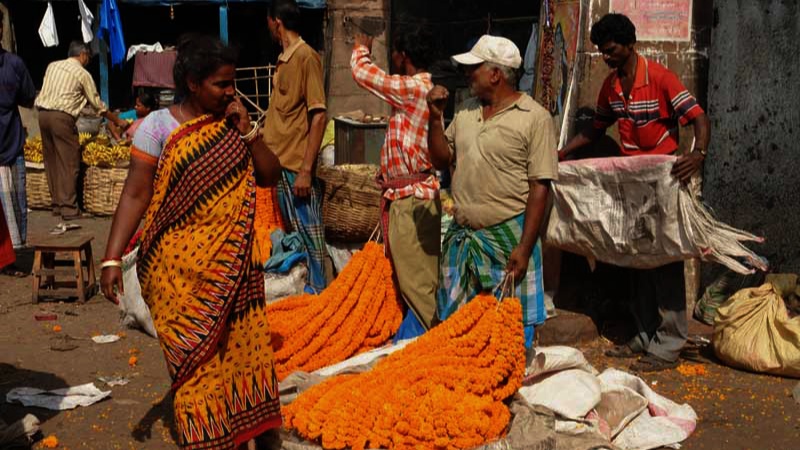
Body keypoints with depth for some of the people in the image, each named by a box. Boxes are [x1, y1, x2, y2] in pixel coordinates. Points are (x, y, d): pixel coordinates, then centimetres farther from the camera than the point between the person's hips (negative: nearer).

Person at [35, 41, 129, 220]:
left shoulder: (52, 66, 17)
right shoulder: (82, 73, 1)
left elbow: (46, 91, 16)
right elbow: (98, 104, 5)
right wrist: (117, 121, 15)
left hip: (43, 113, 7)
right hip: (62, 117, -7)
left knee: (52, 161, 12)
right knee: (69, 163, -4)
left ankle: (57, 204, 17)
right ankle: (69, 208, -7)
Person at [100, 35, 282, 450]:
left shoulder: (233, 124, 5)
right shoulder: (159, 126, -7)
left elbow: (271, 176, 4)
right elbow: (135, 195, -10)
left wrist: (246, 131, -8)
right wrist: (112, 259, -17)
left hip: (231, 263, 4)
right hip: (182, 267, -4)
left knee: (237, 347, 8)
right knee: (196, 358, 2)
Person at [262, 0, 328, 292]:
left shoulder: (306, 56, -11)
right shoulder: (283, 59, 13)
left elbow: (318, 116, -15)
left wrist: (306, 170, -19)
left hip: (296, 167, -8)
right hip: (277, 163, 8)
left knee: (309, 235, 0)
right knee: (288, 234, 14)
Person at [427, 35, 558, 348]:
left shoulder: (535, 118, -8)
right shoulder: (466, 111, 12)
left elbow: (539, 187, -11)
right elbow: (442, 160, 16)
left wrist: (524, 247, -16)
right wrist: (435, 117, 2)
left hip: (507, 237, -6)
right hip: (461, 237, 6)